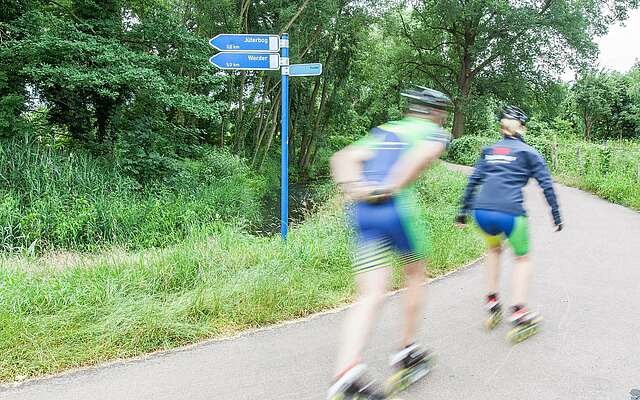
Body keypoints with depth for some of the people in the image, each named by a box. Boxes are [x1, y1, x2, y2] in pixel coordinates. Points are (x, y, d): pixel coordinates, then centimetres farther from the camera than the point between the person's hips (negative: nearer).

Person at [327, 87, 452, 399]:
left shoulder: (382, 131, 28)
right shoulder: (435, 133, 14)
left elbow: (343, 158, 10)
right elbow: (424, 154, -13)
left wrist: (353, 187, -5)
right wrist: (392, 188, -12)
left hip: (361, 211, 4)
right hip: (397, 208, -4)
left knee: (371, 296, 2)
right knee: (415, 275, 21)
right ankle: (407, 352, 28)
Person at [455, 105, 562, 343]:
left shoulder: (489, 151, 20)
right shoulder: (529, 153, 12)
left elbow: (473, 182, 15)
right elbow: (547, 185, 8)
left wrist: (463, 212, 18)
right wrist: (556, 216, 15)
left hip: (482, 212, 3)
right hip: (510, 213, -3)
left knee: (494, 249, 32)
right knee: (523, 259, 19)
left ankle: (492, 303, 30)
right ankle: (519, 314, 7)